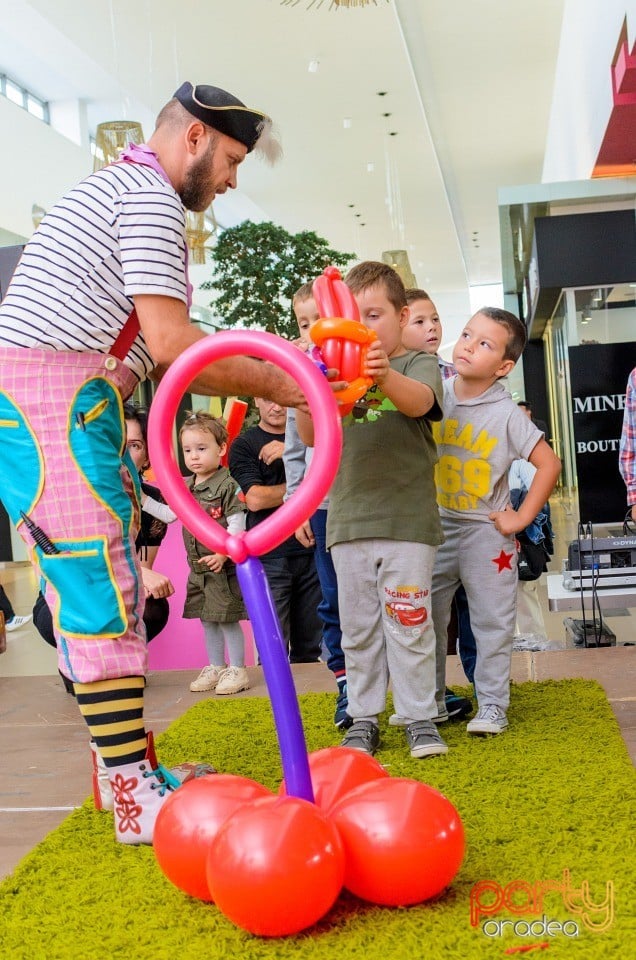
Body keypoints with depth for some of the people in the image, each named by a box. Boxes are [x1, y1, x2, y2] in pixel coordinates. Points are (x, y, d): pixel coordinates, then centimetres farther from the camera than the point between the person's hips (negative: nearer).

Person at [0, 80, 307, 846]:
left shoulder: (117, 188, 26)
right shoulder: (150, 195, -7)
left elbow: (152, 347, 21)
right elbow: (171, 343, -17)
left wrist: (256, 367, 15)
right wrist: (269, 383, -5)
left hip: (66, 404, 10)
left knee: (99, 586, 11)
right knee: (101, 588, -10)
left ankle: (130, 767, 20)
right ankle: (137, 799, -5)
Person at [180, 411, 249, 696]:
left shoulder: (227, 485, -14)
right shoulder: (185, 487, 9)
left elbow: (237, 523, -17)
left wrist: (223, 553, -25)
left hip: (224, 566, -7)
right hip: (198, 568, 8)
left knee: (228, 619, 0)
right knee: (208, 620, 16)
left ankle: (237, 670, 13)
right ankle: (215, 667, 28)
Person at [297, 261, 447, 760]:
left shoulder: (418, 364, 3)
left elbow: (421, 402, -21)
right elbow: (312, 437, 1)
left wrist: (385, 375, -43)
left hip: (408, 520, -3)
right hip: (349, 520, 3)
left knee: (409, 625, 3)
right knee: (358, 629, 9)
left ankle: (420, 715, 15)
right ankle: (364, 717, 20)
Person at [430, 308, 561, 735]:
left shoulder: (507, 414, -11)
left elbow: (549, 463, -8)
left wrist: (522, 518, -10)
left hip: (486, 530, -3)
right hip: (433, 526, 3)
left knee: (492, 623, 5)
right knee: (425, 616, 11)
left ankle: (492, 705, 18)